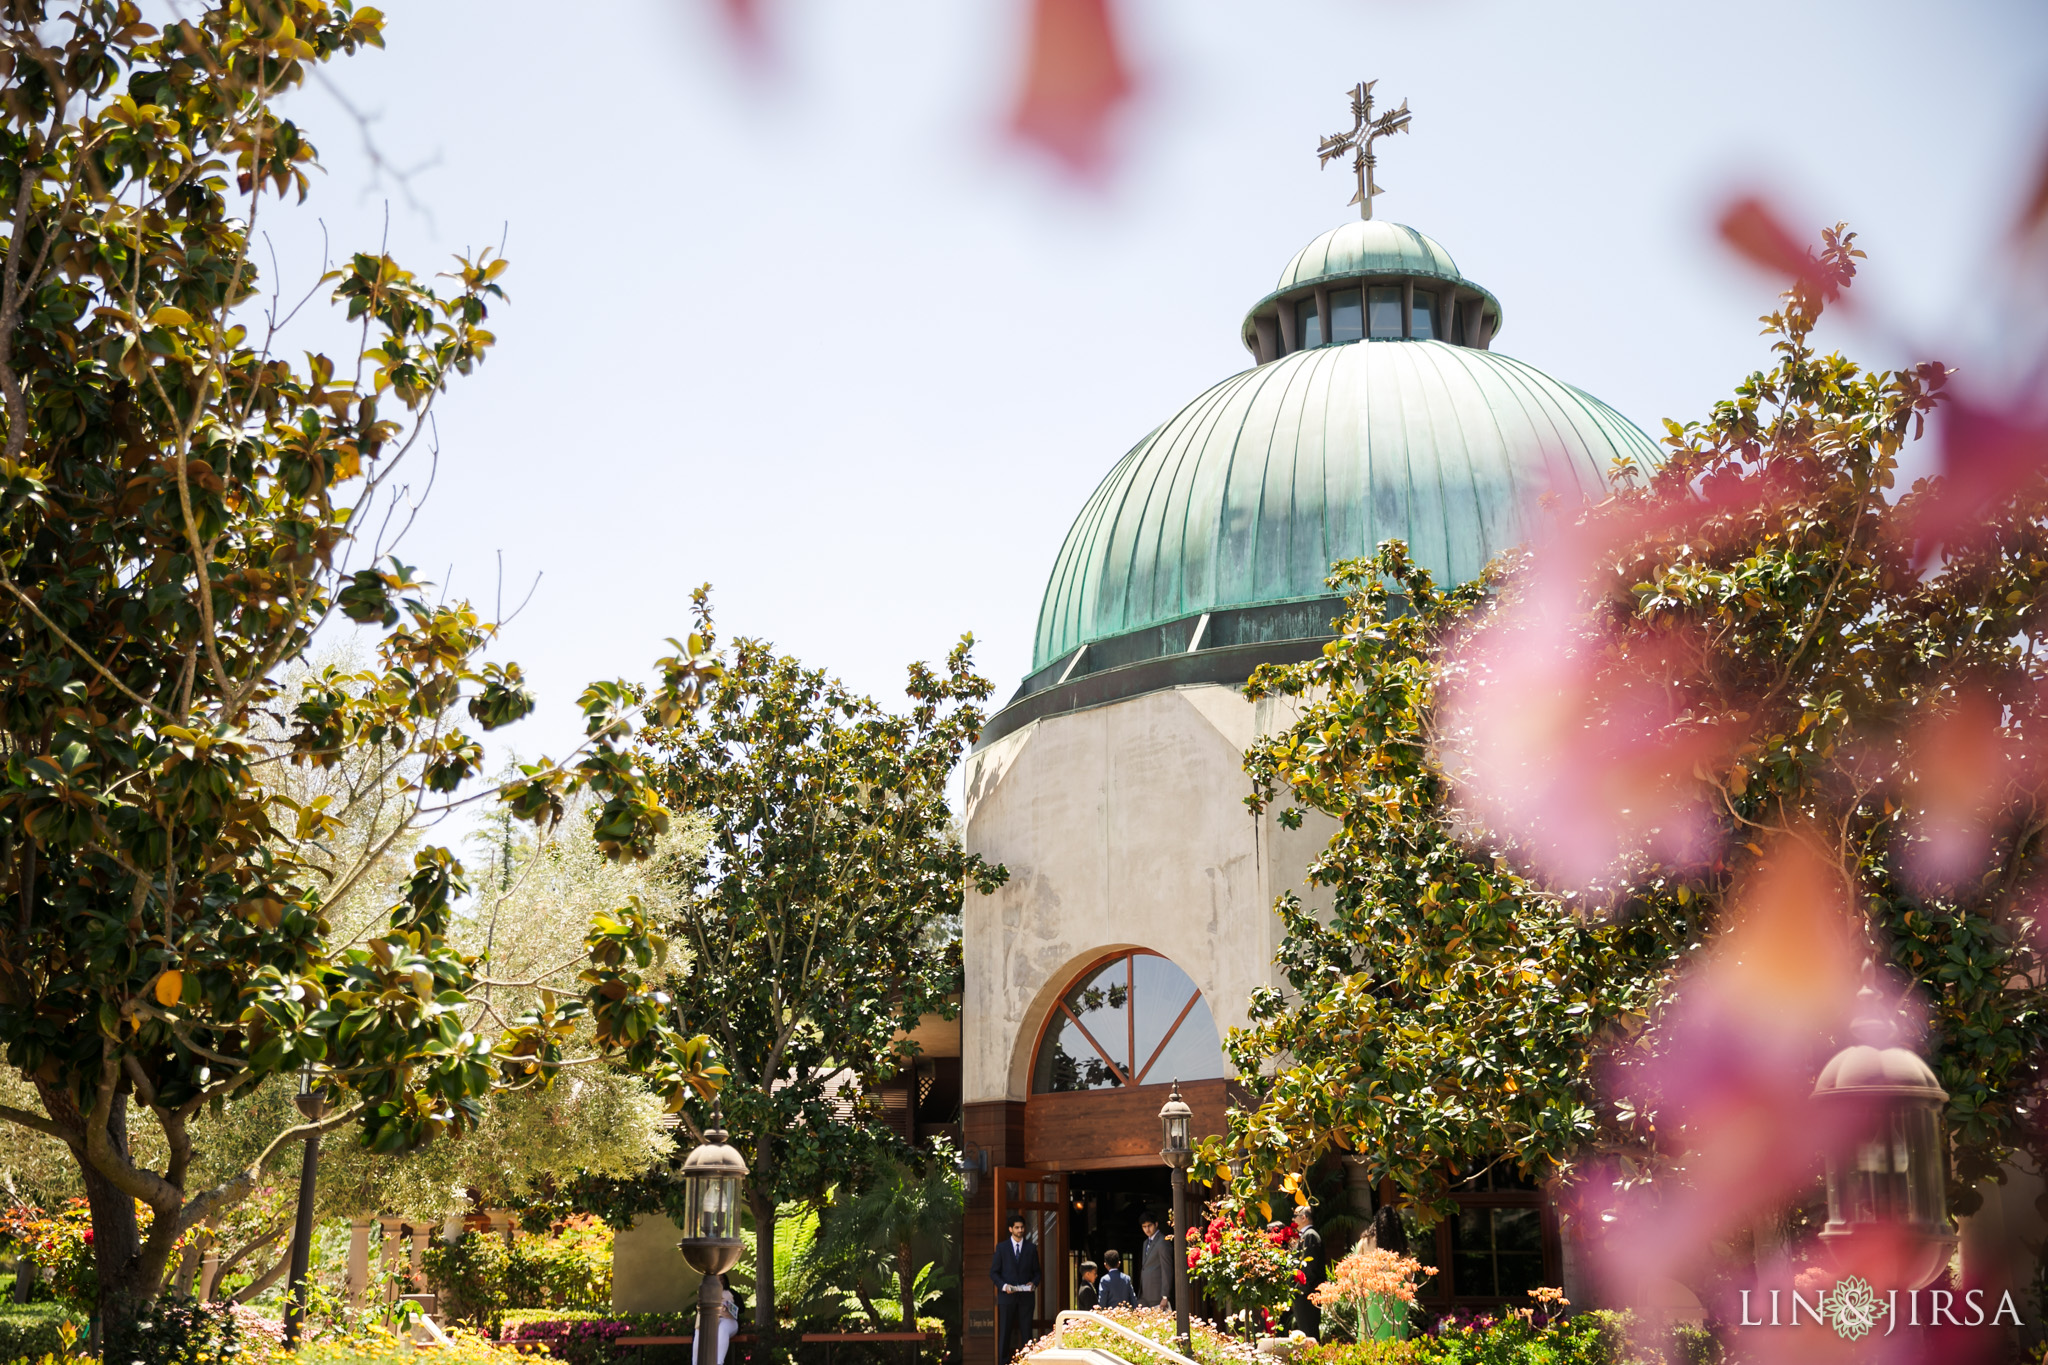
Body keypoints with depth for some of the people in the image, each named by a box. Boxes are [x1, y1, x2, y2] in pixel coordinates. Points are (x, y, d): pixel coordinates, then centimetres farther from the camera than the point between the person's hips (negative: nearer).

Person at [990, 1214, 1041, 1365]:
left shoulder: (1031, 1247, 9)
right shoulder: (1001, 1247, 4)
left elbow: (1036, 1271, 13)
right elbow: (993, 1272, 4)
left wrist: (1034, 1283, -8)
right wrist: (1003, 1285, -13)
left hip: (1026, 1295, 1)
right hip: (1007, 1296, -1)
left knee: (1026, 1332, 0)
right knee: (1005, 1332, 1)